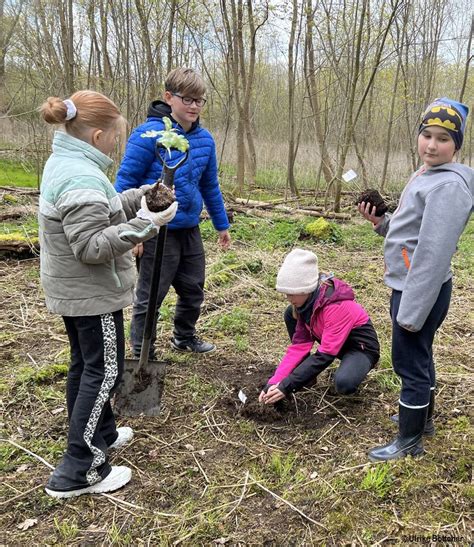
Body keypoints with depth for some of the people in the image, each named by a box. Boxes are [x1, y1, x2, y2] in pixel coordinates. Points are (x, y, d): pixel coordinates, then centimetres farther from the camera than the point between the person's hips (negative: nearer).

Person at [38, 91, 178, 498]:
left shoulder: (63, 162, 7)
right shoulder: (82, 178, -26)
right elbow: (91, 247, -28)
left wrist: (141, 197, 6)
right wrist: (143, 225, -30)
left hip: (71, 290, 10)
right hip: (92, 293, -10)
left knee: (85, 364, 20)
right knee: (105, 371, -1)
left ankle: (99, 434, 38)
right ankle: (78, 471, 5)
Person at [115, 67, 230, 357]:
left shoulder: (205, 139, 4)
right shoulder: (149, 134, -16)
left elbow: (210, 186, 15)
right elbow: (125, 182, -13)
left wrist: (222, 225, 20)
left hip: (190, 229, 7)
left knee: (194, 289, 19)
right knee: (150, 296, 7)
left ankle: (184, 336, 43)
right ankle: (143, 354, 24)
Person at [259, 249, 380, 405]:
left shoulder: (337, 306, -34)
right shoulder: (307, 301, -10)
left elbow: (325, 355, -33)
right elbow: (299, 344, -12)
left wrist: (286, 386, -34)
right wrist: (274, 382, -20)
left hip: (360, 347, -7)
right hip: (334, 341, 7)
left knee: (343, 384, -38)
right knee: (291, 314, -8)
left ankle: (353, 370, -1)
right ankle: (306, 373, -1)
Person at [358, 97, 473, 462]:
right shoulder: (426, 176, 10)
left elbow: (433, 253, -25)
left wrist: (412, 310, -24)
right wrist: (382, 222, 1)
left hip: (422, 291, -10)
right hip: (410, 286, 10)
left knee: (410, 363, 2)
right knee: (419, 357, 23)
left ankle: (409, 442, 18)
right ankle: (422, 418, 43)